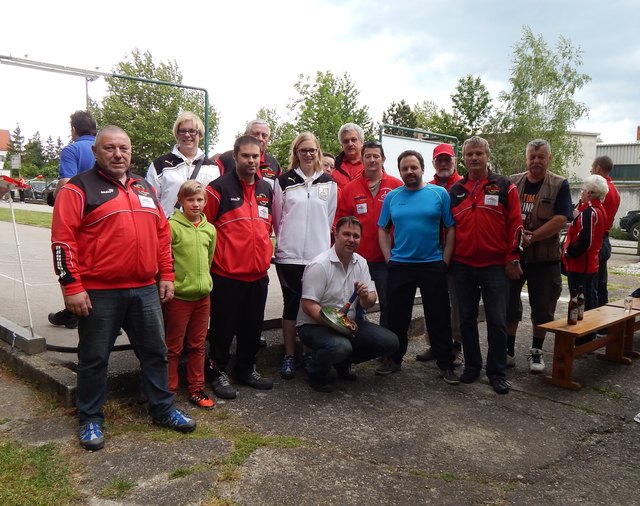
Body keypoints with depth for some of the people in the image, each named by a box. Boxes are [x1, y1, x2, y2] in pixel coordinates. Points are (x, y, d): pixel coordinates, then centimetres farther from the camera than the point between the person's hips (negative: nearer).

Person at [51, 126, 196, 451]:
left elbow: (162, 233, 16)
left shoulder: (145, 188, 14)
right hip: (98, 293, -5)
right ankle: (90, 419, 25)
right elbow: (62, 239, -10)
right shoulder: (79, 188, -4)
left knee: (155, 351, 13)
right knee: (94, 358, 8)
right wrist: (72, 287, -15)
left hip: (145, 290, 5)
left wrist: (166, 275, 11)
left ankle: (162, 409, 28)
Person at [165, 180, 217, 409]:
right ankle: (169, 391, 19)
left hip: (203, 295, 5)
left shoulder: (210, 229, 8)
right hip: (178, 295, -5)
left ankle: (196, 390, 25)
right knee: (173, 347, 7)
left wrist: (203, 281, 15)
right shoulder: (172, 226, -9)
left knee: (197, 346, 14)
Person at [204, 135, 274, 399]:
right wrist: (216, 255, -5)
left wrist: (266, 251, 14)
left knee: (253, 327, 15)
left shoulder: (267, 189, 11)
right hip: (227, 274, -6)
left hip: (259, 273, 6)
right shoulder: (219, 188, -8)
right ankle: (218, 372, 21)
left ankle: (247, 369, 32)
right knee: (224, 326, 5)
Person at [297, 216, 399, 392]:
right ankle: (315, 372, -3)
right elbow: (308, 305, -21)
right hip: (314, 325, -7)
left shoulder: (360, 262, 5)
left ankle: (343, 362, 14)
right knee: (340, 346, -38)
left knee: (390, 342, -7)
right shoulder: (319, 265, -17)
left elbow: (370, 302, 5)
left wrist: (365, 296, -19)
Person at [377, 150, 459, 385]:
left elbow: (451, 229, 0)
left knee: (439, 318, 5)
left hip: (433, 266, -2)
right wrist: (389, 259, 1)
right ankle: (394, 359, 27)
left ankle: (446, 364, 18)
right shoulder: (392, 197, 5)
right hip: (399, 266, 2)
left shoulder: (439, 194, -1)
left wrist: (445, 260, -5)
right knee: (397, 316, 11)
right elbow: (382, 230, 10)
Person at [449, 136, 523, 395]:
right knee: (466, 320, 10)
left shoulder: (504, 187, 0)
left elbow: (515, 224, -2)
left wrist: (513, 258, -6)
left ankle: (497, 371, 14)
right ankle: (472, 366, 24)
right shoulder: (455, 191, 9)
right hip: (462, 266, 3)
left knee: (497, 322, 2)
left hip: (495, 266, -3)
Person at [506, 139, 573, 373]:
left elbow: (560, 220, -13)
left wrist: (531, 237, -19)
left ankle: (536, 351, 25)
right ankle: (508, 351, 21)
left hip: (544, 257, -2)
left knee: (542, 308, 8)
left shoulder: (559, 186, -2)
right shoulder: (512, 183, 5)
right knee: (509, 304, 7)